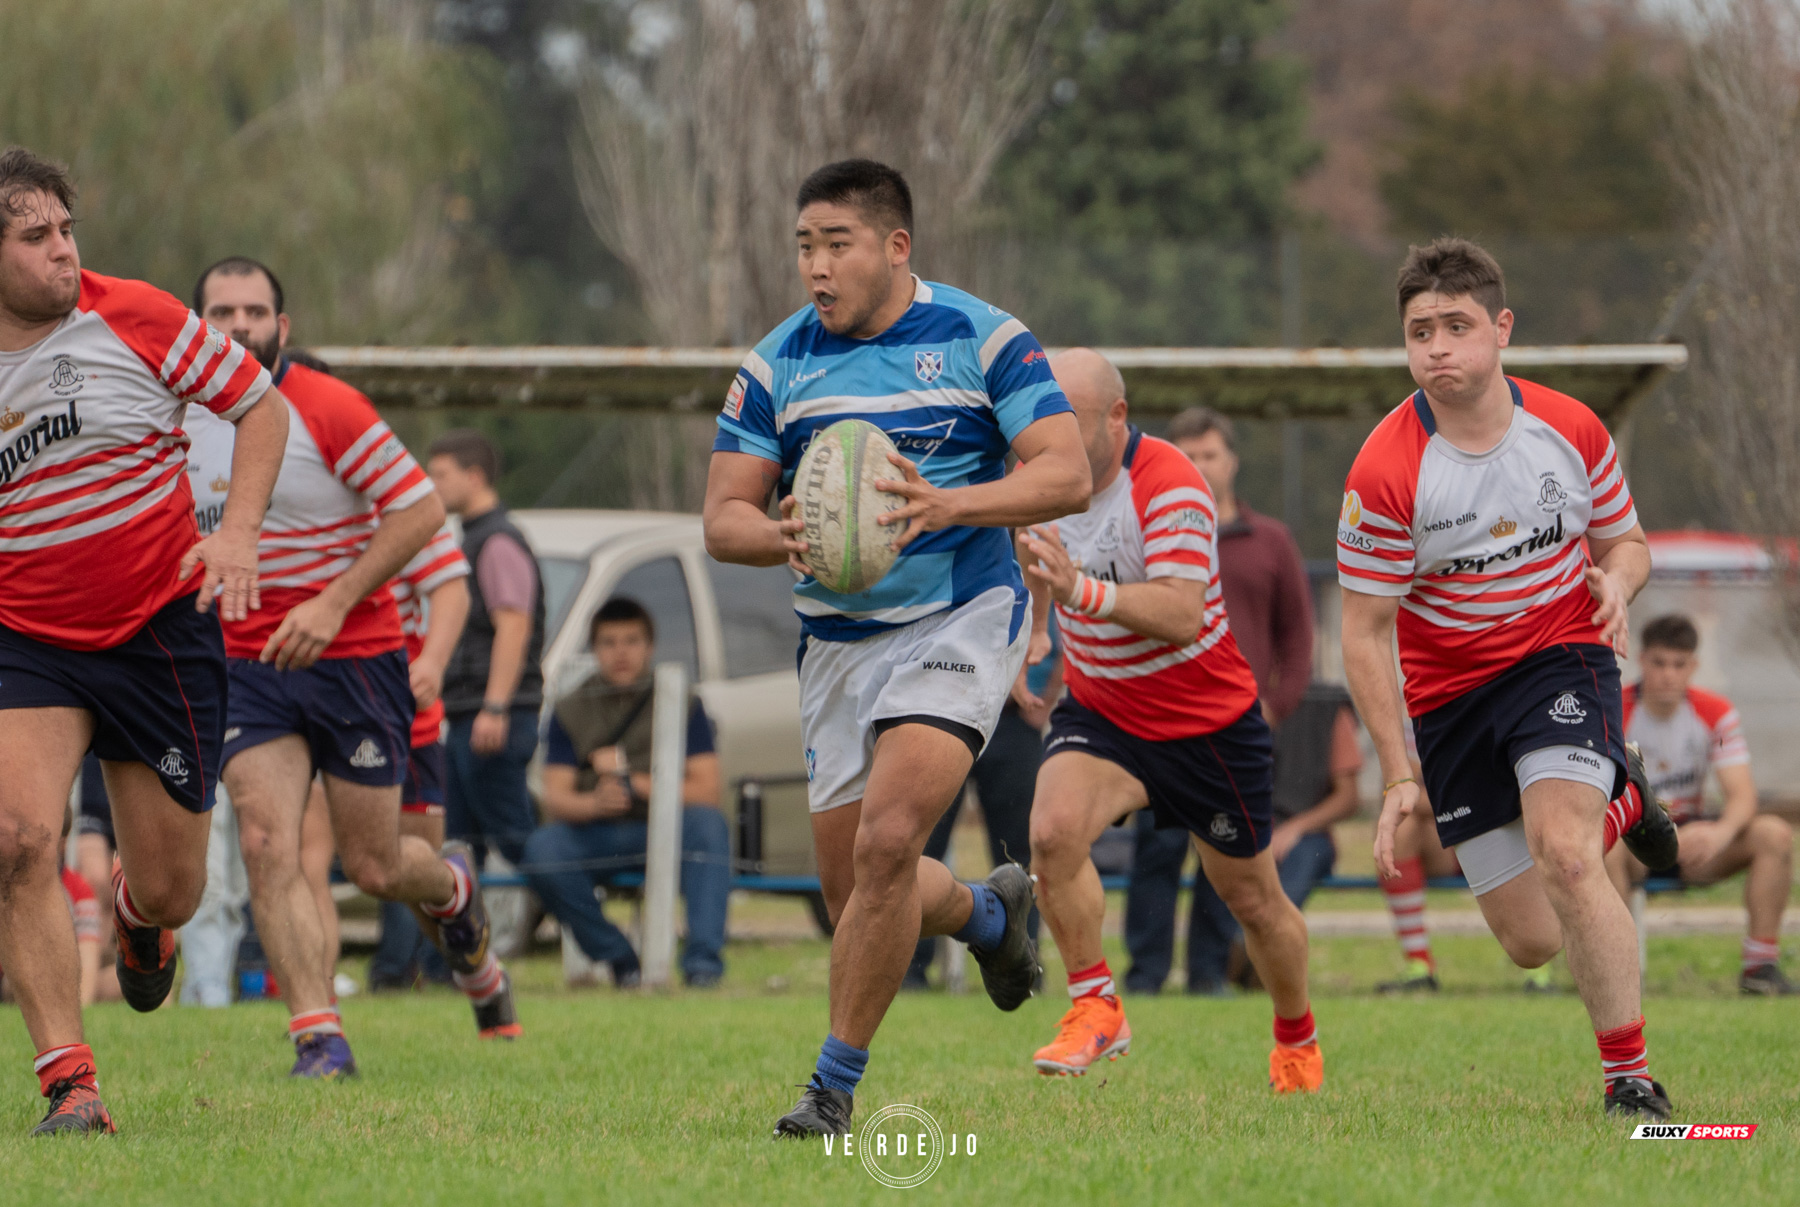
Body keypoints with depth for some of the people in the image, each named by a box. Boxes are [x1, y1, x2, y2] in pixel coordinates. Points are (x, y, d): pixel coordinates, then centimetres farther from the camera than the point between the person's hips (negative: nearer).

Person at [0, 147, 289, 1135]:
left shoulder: (133, 318, -7)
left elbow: (262, 405, 2)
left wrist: (236, 534, -10)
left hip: (162, 629, 0)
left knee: (172, 891, 5)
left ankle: (138, 913, 45)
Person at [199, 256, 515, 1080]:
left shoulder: (328, 410, -12)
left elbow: (420, 509, -13)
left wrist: (333, 603, -19)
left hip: (353, 659, -4)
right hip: (244, 665, 4)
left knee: (373, 869, 4)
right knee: (266, 843, -16)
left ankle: (453, 891, 40)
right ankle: (318, 1037, -16)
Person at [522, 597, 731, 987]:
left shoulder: (682, 705, 5)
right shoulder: (570, 712, 7)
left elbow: (706, 791, -4)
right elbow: (555, 800, -3)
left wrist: (634, 785, -14)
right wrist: (595, 803, -26)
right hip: (595, 839, 1)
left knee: (707, 823, -33)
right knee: (541, 849, -30)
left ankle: (703, 962, -37)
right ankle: (618, 960, -18)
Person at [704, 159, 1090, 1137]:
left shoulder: (982, 339, -7)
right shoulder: (775, 365, 3)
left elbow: (1066, 474, -12)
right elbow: (723, 517, 2)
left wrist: (945, 506, -28)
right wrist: (781, 537, -22)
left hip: (962, 618, -5)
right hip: (838, 642, 5)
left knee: (888, 838, -23)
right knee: (852, 891, 7)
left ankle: (836, 1082, -11)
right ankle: (985, 911, 42)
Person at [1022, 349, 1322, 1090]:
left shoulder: (1169, 486, -25)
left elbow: (1181, 614, -37)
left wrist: (1084, 591, -48)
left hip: (1209, 724, -4)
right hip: (1098, 711, 4)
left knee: (1252, 900, 12)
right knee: (1053, 832, -27)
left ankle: (1297, 1039, 37)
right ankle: (1095, 1009, -16)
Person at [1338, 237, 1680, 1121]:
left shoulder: (1570, 430, -8)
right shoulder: (1386, 470, -16)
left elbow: (1626, 541, 9)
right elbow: (1364, 633, -10)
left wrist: (1618, 579, -16)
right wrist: (1398, 775, -15)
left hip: (1561, 658, -1)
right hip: (1450, 695, 1)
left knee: (1562, 857, -27)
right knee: (1530, 942, 3)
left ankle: (1631, 1081, -15)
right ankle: (1617, 804, 38)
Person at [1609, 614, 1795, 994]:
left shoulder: (1716, 713, -2)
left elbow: (1742, 795, -10)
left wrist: (1722, 832, -34)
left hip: (1693, 832, 3)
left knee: (1774, 833, -21)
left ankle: (1761, 964, -18)